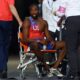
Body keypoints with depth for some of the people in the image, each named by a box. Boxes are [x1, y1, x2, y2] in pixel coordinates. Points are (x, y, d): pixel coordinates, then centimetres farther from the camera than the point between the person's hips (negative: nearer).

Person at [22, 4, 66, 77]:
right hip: (32, 44, -6)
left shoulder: (43, 22, 16)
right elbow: (25, 39, -11)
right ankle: (47, 68, -30)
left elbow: (48, 36, 16)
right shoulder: (27, 22, -1)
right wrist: (39, 40, -23)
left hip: (43, 43, 6)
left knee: (64, 44, -8)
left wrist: (51, 40, -9)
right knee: (36, 44, -43)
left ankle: (54, 68, -19)